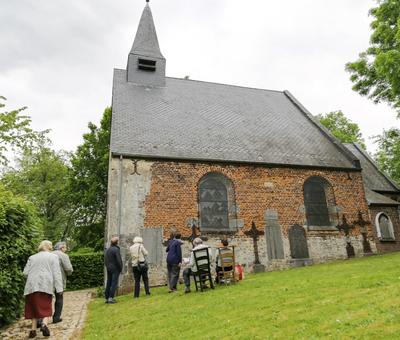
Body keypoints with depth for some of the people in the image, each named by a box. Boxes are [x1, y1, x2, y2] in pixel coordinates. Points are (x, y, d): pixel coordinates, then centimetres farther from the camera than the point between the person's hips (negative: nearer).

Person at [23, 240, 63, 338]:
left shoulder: (32, 257, 17)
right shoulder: (53, 256, 6)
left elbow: (25, 273, 10)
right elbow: (56, 273, -2)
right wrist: (59, 288, -5)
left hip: (31, 286, 3)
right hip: (46, 286, -3)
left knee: (34, 308, 12)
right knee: (46, 307, 6)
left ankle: (33, 330, 9)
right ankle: (44, 324, -15)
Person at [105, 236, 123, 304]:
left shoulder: (107, 250, 9)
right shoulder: (116, 249, -15)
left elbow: (106, 260, 12)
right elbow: (118, 260, -17)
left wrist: (107, 267, 17)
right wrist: (120, 268, -6)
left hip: (109, 268, 7)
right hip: (115, 269, -7)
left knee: (108, 283, 11)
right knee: (114, 283, -3)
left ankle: (107, 298, 15)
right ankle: (110, 298, -5)